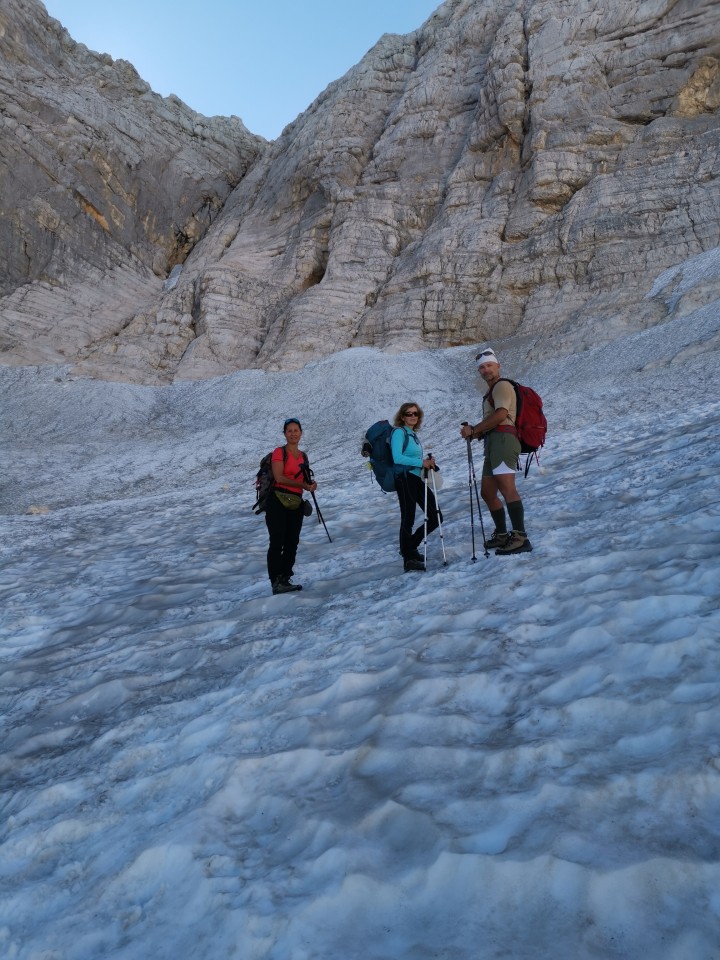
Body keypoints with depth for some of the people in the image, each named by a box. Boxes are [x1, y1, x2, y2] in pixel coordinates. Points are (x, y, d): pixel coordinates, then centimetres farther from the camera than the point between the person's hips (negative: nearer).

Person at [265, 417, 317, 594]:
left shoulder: (303, 456, 16)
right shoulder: (279, 452, -3)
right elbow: (279, 477, -14)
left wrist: (311, 484, -3)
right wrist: (303, 484, -14)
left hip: (296, 504, 7)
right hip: (277, 502, -6)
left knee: (292, 543, 8)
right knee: (277, 543, -7)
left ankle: (285, 580, 17)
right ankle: (276, 583, -5)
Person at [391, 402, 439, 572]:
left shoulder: (413, 434, 22)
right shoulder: (399, 432, -3)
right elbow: (397, 458, -15)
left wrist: (428, 462, 5)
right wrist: (421, 463, -14)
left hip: (417, 478, 9)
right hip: (405, 478, -9)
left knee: (435, 518, 7)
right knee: (408, 519, -10)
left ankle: (409, 547, 22)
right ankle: (409, 558, -6)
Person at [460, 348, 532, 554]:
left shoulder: (502, 385, 1)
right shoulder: (491, 392, 32)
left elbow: (500, 415, -15)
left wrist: (474, 429, -9)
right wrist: (477, 433, 9)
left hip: (503, 439, -11)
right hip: (492, 442, 11)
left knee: (507, 488, -21)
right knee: (487, 492, 13)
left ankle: (520, 538, -28)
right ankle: (501, 535, 22)